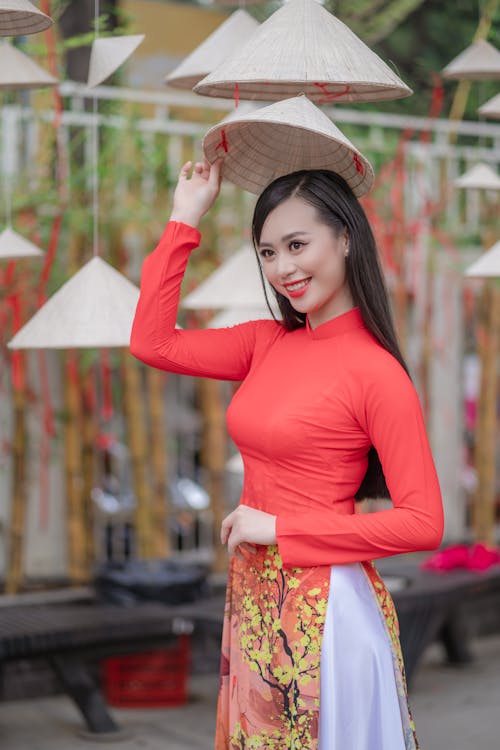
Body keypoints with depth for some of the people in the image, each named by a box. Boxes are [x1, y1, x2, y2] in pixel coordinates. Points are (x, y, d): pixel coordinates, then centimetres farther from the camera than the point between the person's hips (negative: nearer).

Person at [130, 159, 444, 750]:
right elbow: (152, 342, 6)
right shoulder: (268, 344, 6)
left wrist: (279, 528, -15)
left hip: (321, 607, -7)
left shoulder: (376, 372, -15)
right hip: (253, 603, 7)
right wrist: (185, 220, 6)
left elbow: (423, 523, -17)